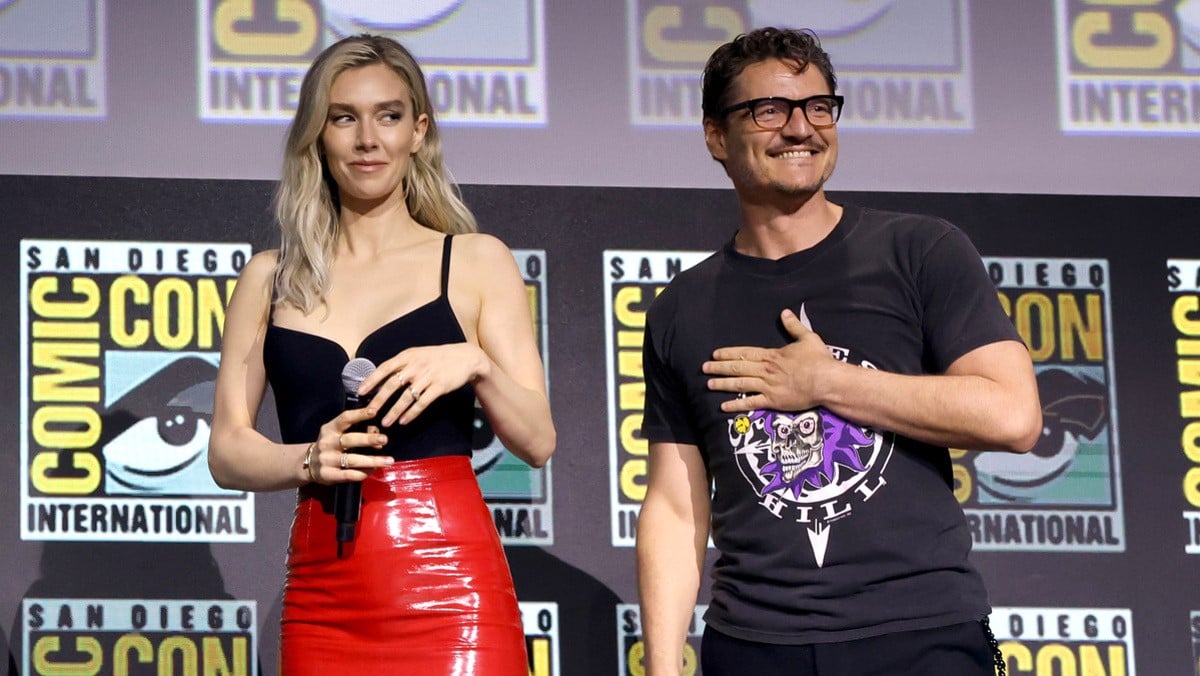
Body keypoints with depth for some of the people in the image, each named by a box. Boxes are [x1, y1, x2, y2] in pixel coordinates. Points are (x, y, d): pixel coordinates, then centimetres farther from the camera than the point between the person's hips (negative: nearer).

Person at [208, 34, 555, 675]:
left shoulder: (476, 262, 7)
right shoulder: (270, 278, 11)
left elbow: (537, 440, 3)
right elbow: (227, 450, 8)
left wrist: (475, 364, -15)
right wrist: (311, 460, -12)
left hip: (448, 586, -2)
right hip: (322, 593, 2)